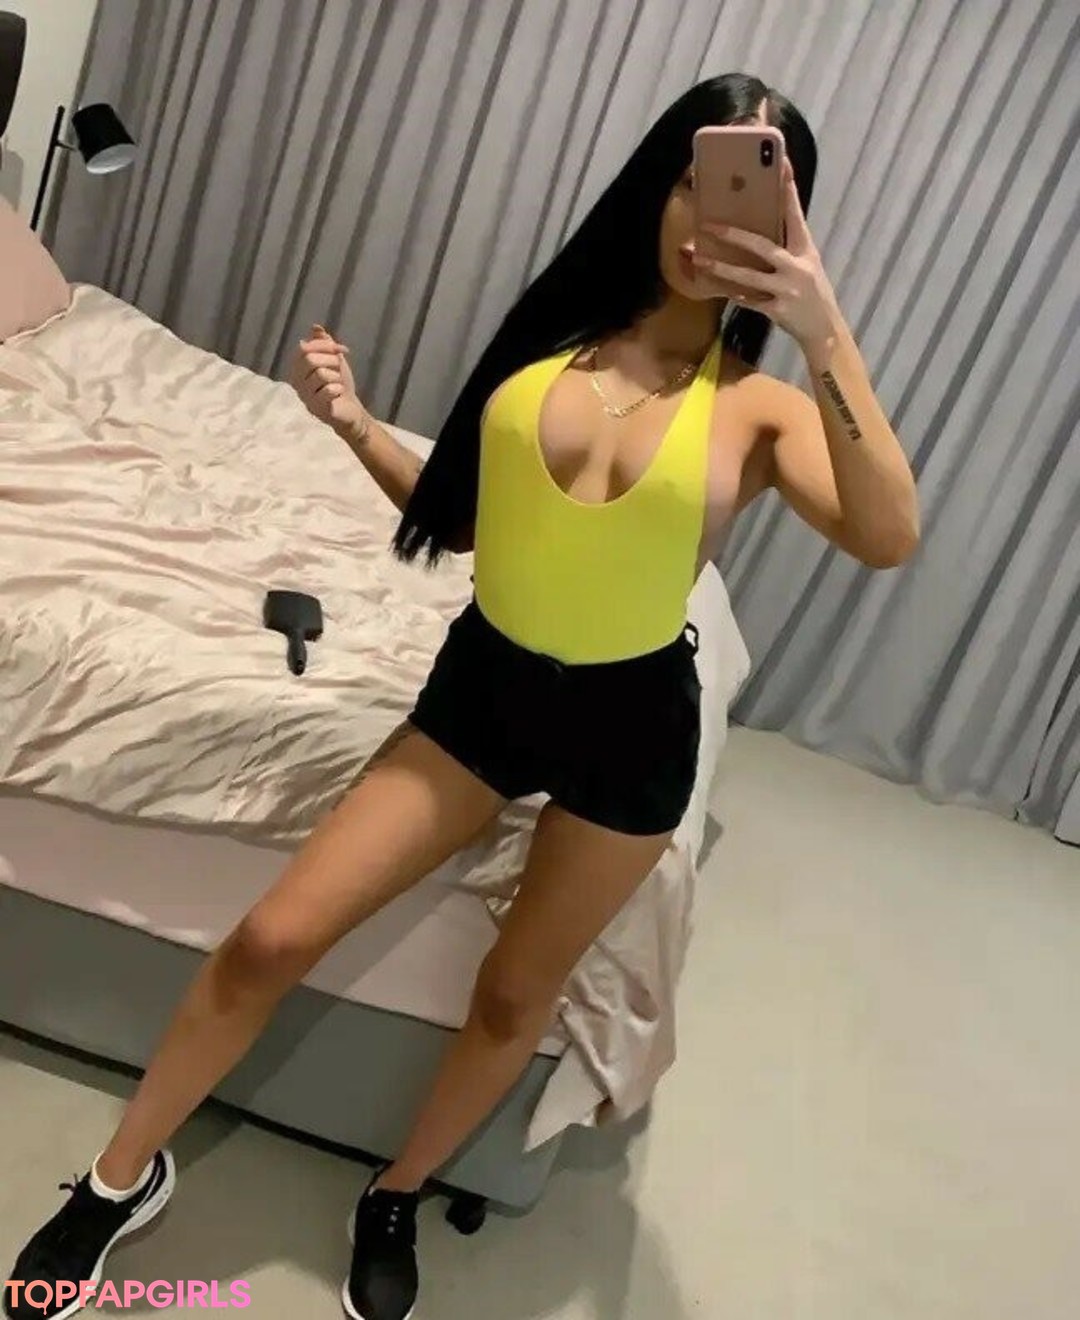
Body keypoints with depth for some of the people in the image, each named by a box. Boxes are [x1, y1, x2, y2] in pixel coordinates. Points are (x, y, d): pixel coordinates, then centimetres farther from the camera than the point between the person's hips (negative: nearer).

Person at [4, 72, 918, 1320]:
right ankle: (121, 1176, 27)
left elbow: (886, 537, -27)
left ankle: (394, 1199, 43)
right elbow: (457, 514, 7)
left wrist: (828, 336, -32)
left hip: (632, 721, -1)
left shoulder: (760, 406, -8)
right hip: (483, 681, 2)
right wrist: (353, 425, -7)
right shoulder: (556, 327, 0)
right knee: (274, 937, 1)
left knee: (515, 993, 13)